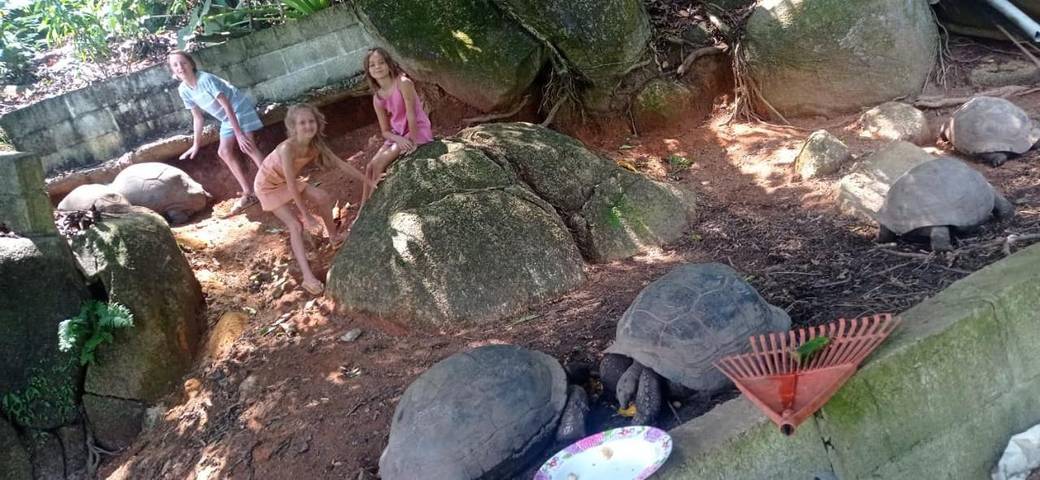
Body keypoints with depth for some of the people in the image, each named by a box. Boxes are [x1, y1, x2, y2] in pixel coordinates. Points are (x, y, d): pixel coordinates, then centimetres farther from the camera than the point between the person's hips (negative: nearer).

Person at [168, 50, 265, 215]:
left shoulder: (205, 79, -26)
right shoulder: (183, 90, -4)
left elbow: (226, 106, -26)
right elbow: (197, 117, 6)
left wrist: (238, 133, -28)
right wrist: (196, 145, 8)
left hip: (240, 109, -8)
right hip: (227, 118, 8)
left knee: (248, 146, -22)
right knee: (224, 152, 0)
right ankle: (248, 193, 4)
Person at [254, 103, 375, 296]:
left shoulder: (315, 145, -19)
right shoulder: (287, 148, -39)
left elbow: (341, 164, -9)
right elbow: (291, 186, -34)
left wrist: (368, 181, -7)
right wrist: (306, 215, -28)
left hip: (286, 181, 7)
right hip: (268, 185, -7)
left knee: (323, 198, 4)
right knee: (296, 225, -16)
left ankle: (334, 236, 30)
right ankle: (308, 278, -16)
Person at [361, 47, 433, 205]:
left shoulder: (403, 83, -17)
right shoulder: (377, 98, 3)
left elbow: (411, 114, -18)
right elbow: (385, 131, 2)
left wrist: (413, 141, -19)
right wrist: (400, 140, -17)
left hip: (417, 131, -7)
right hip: (397, 135, 7)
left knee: (380, 163, -18)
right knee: (371, 166, -6)